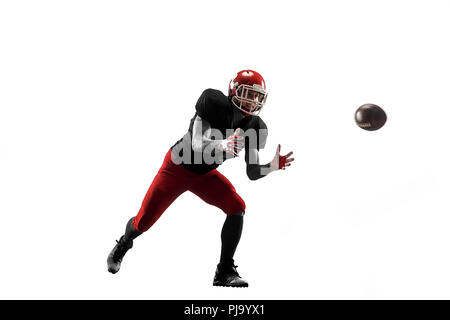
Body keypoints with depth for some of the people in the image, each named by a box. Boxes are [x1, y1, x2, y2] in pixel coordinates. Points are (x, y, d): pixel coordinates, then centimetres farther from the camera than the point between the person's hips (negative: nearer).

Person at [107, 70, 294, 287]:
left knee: (237, 207, -20)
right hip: (177, 167, -4)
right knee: (144, 221, 3)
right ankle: (123, 245, 40)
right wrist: (221, 145, -56)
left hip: (205, 175, 4)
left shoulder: (254, 126, -12)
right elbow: (198, 146, -36)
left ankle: (225, 271, -12)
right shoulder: (215, 104, -27)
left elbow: (253, 173, -10)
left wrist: (273, 166, -30)